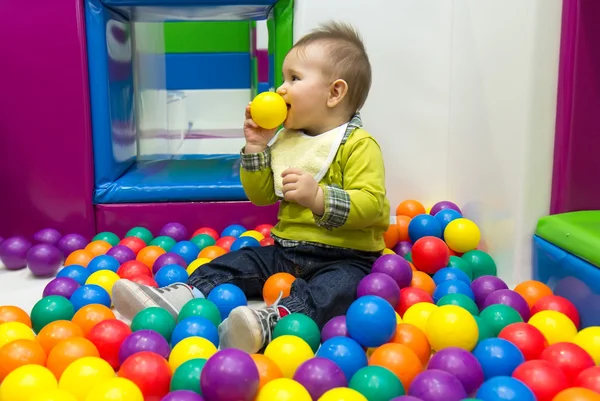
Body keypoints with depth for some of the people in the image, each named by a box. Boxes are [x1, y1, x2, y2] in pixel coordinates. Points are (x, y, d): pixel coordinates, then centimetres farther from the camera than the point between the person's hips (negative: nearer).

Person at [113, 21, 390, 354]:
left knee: (335, 288, -35)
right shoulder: (285, 139, 12)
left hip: (344, 257, -7)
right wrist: (255, 148, 0)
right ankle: (178, 299, -20)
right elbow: (261, 196, 13)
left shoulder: (359, 145, -10)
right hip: (286, 251, 8)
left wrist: (318, 197, -35)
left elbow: (371, 204, -21)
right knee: (235, 263, -5)